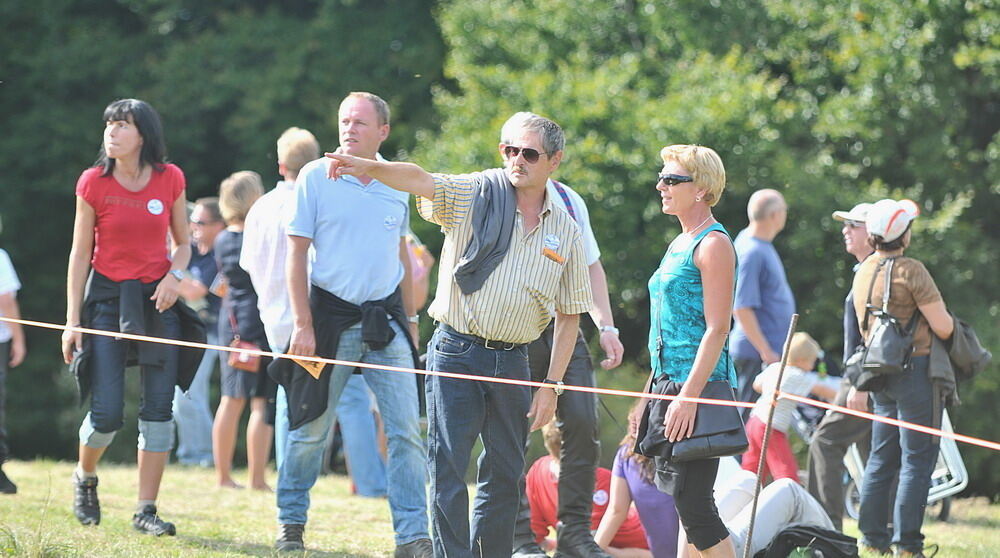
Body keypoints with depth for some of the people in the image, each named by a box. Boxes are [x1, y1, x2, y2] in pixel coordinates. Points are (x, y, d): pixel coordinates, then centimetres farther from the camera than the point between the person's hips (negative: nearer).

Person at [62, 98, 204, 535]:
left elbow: (183, 243, 12)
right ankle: (85, 478, 25)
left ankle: (146, 511, 6)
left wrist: (174, 275, -10)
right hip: (107, 298, -2)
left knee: (158, 408, -2)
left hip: (157, 301, 2)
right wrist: (72, 320, -4)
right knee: (106, 413, -7)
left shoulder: (169, 179, 1)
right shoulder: (93, 183, -4)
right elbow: (80, 254, -1)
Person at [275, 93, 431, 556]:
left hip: (385, 320, 3)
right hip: (330, 317, -3)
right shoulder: (316, 177, -3)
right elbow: (296, 253, -4)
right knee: (312, 428, 5)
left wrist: (409, 319, 17)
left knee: (406, 429, -6)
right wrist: (302, 324, -10)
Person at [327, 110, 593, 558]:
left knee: (505, 474, 9)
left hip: (512, 364, 3)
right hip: (456, 352, -3)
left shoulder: (565, 232, 8)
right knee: (447, 469, -8)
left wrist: (551, 386, 4)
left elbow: (569, 316, 11)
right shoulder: (476, 194, -1)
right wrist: (371, 168, -41)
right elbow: (421, 181, -20)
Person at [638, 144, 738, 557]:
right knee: (678, 497, 8)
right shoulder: (679, 244, 19)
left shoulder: (713, 244, -10)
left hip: (700, 383, -10)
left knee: (691, 501, -13)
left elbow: (717, 329, -17)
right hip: (669, 380, 10)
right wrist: (655, 391, 21)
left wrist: (689, 395, -23)